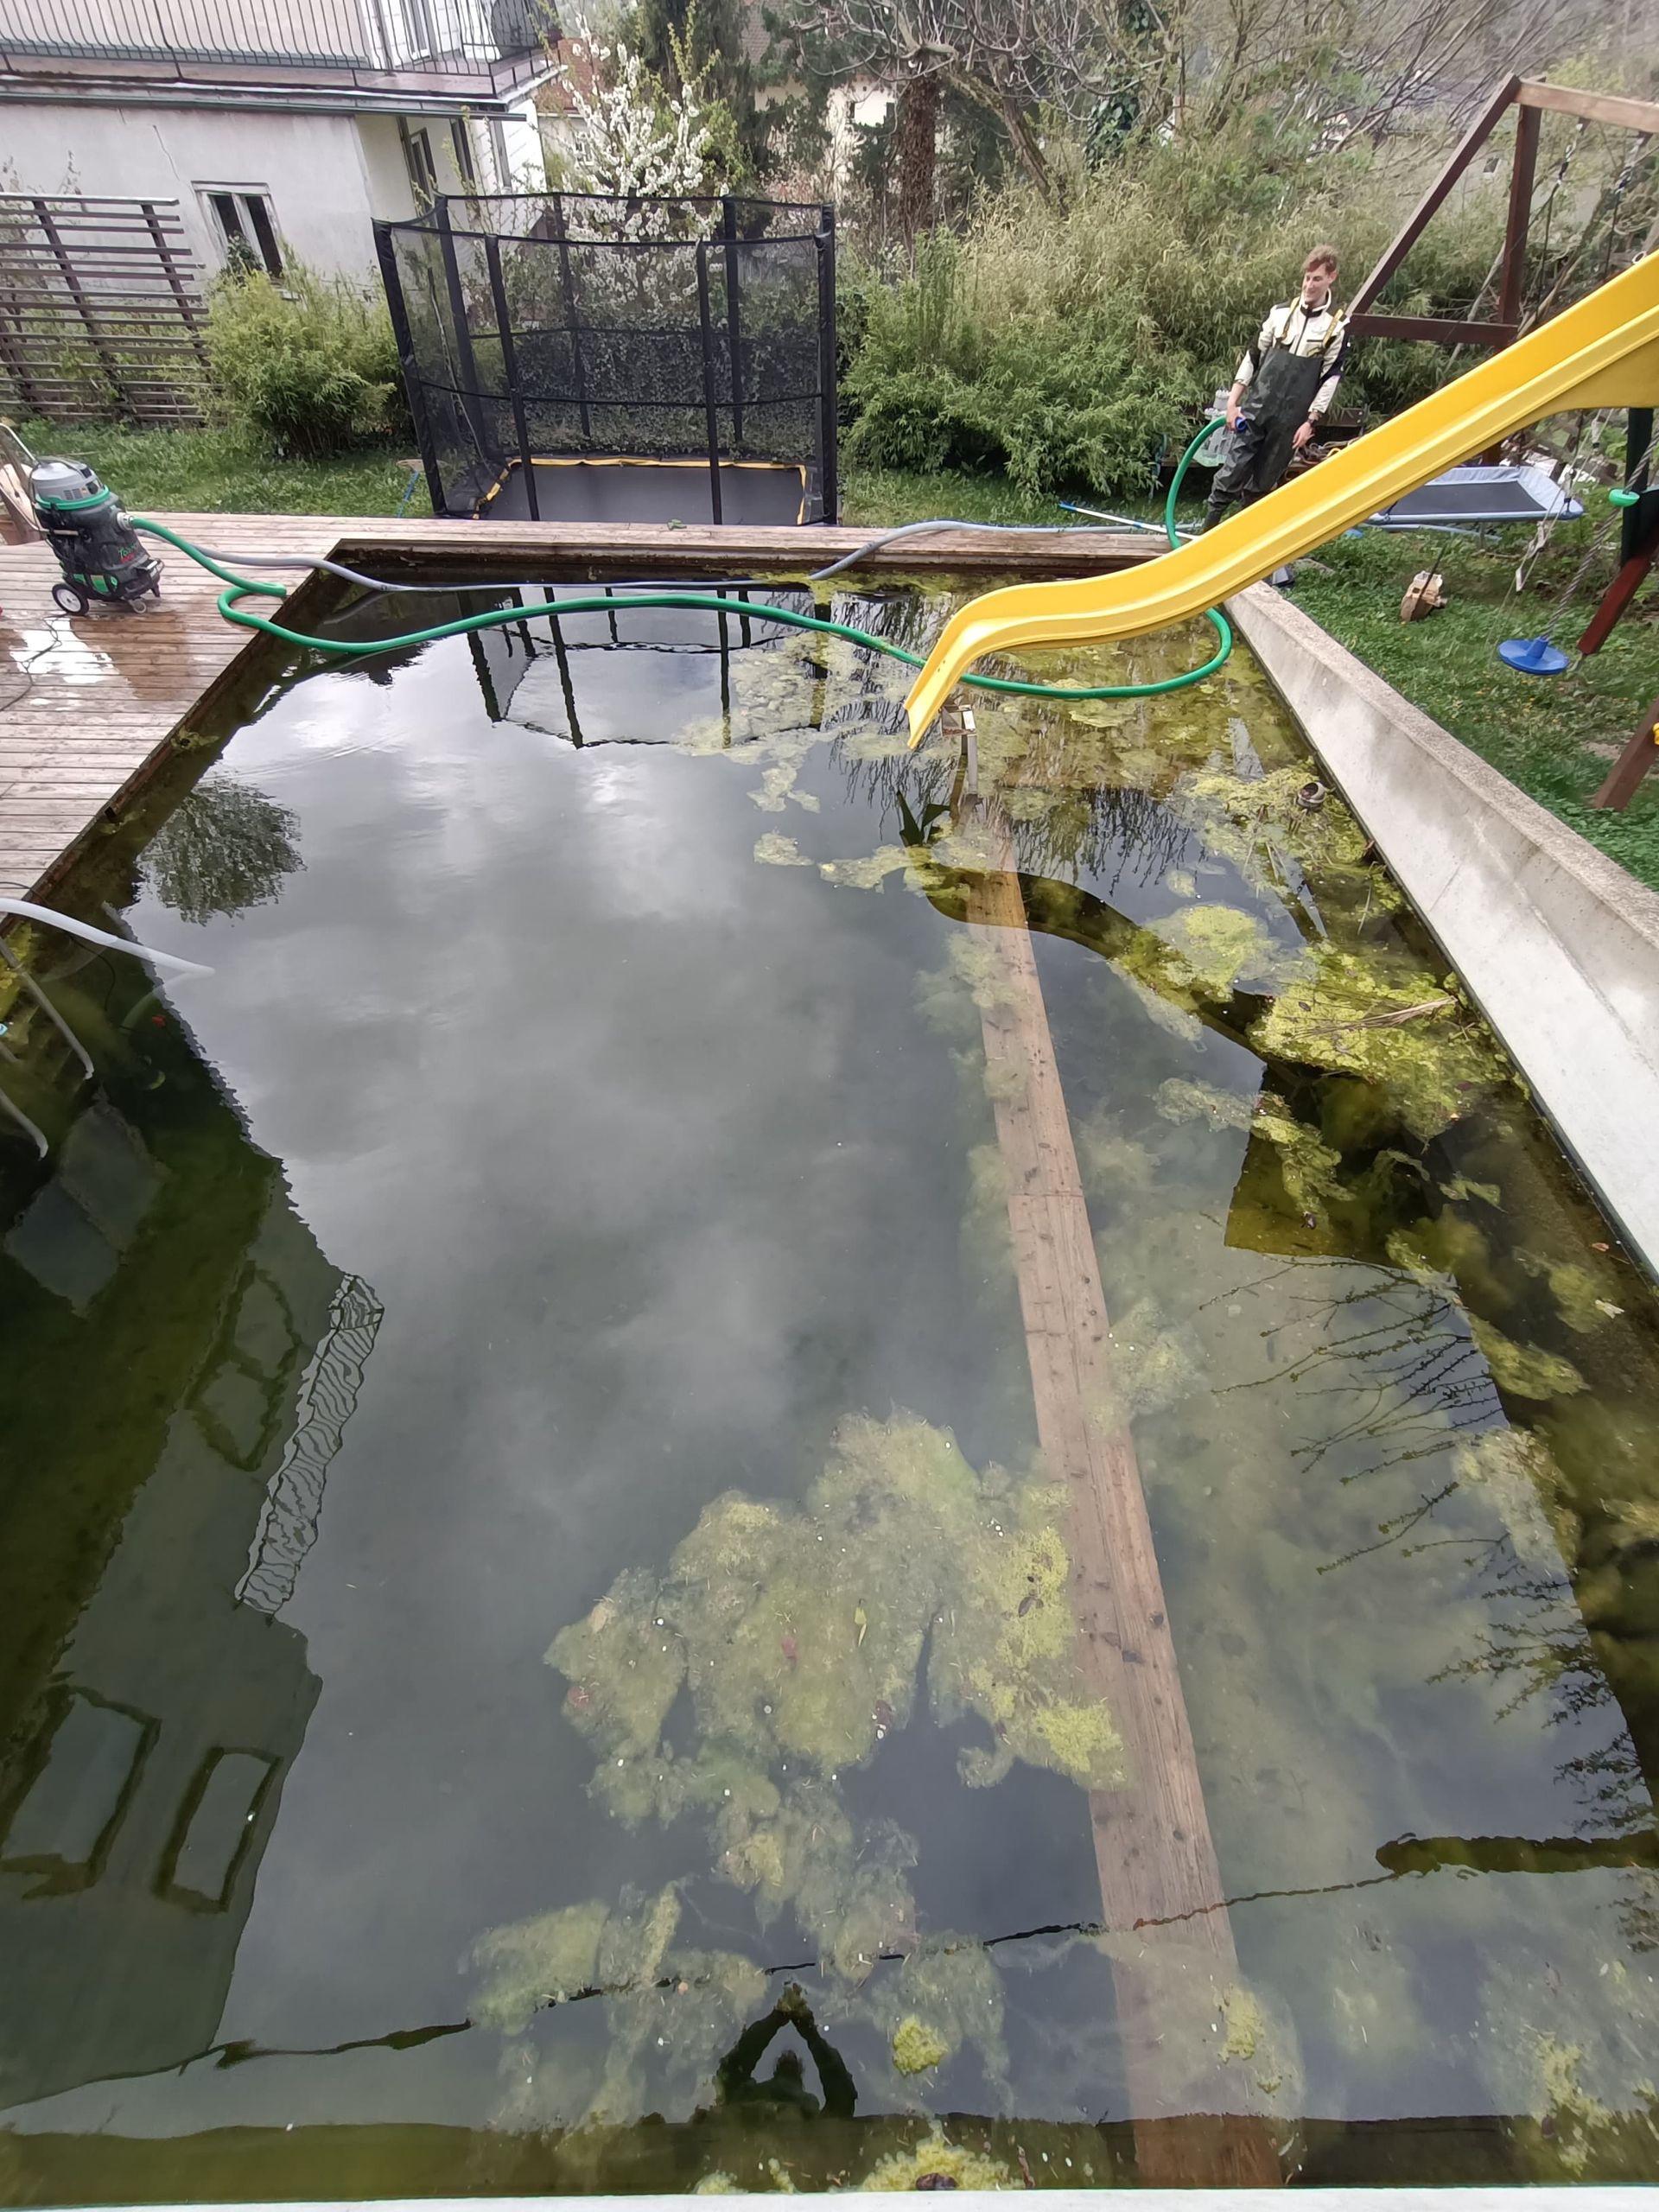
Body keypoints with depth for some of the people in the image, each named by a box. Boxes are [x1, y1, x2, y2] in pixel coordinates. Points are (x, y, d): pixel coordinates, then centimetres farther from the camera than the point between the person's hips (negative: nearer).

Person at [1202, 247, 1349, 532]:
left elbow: (1331, 378, -2)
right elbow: (1253, 356, 11)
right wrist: (1233, 401, 2)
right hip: (1257, 407, 1)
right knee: (1233, 471, -8)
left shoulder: (1338, 326, -1)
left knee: (1262, 482, 3)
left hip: (1291, 419, -1)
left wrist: (1311, 422, -9)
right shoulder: (1282, 312, 7)